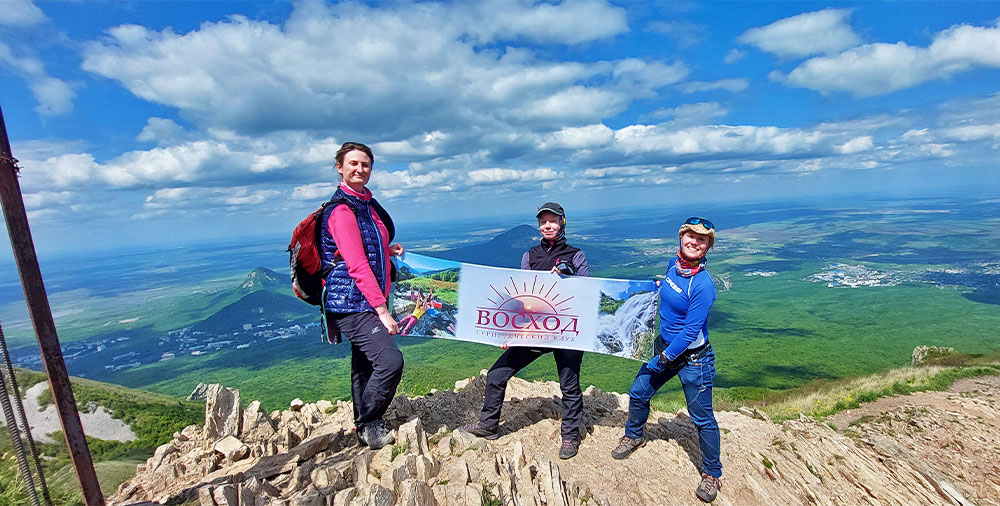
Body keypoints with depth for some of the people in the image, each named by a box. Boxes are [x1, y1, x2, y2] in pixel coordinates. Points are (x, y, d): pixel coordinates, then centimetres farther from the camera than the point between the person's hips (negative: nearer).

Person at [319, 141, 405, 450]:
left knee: (365, 366, 17)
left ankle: (366, 429, 32)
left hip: (369, 302, 9)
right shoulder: (342, 209, -14)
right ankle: (369, 425, 6)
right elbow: (356, 265, -21)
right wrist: (382, 310, -22)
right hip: (351, 303, -9)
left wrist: (386, 251, 10)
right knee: (390, 360, -17)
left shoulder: (366, 203, 14)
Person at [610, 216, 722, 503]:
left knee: (702, 418, 7)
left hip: (693, 358, -7)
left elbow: (691, 331, -23)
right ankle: (634, 436, 45)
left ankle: (712, 475, 29)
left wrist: (663, 359, -17)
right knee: (638, 394, 17)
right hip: (665, 345, 7)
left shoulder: (703, 285, -26)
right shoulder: (674, 264, -3)